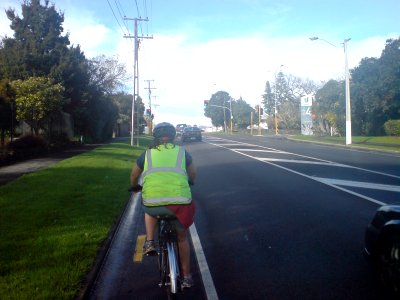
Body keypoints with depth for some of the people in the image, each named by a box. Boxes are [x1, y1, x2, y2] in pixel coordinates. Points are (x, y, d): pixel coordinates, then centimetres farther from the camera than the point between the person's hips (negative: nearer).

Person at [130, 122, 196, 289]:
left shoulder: (147, 154, 17)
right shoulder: (182, 152, 16)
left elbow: (134, 177, 29)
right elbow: (192, 176, 28)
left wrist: (136, 187, 50)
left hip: (153, 203, 0)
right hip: (180, 202, 0)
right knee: (182, 238, 25)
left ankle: (149, 243, 24)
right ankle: (186, 277, 31)